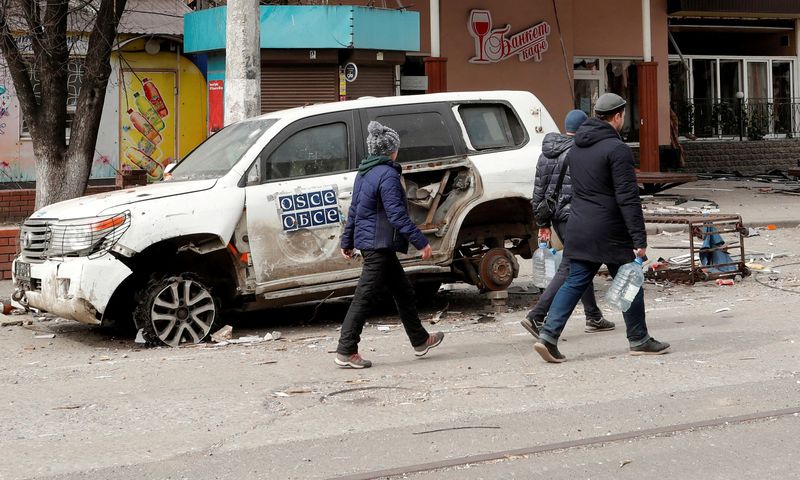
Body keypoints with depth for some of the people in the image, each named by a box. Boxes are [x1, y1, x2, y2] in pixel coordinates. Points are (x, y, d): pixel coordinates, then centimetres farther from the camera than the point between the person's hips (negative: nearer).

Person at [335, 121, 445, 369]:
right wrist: (421, 242, -20)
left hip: (367, 241, 10)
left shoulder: (364, 173, 12)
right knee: (365, 296, -7)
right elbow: (397, 215, -21)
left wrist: (347, 241, 24)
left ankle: (420, 340, 28)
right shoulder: (388, 175, -16)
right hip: (379, 244, -10)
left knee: (404, 292, 18)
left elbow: (354, 210, 18)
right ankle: (345, 351, -5)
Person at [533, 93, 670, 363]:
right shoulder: (617, 149, -15)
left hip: (578, 229, 7)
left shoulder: (576, 149, 12)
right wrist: (639, 239, -18)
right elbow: (628, 198, -19)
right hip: (610, 232, -7)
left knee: (575, 282, 8)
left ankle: (548, 335, -3)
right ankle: (639, 340, 18)